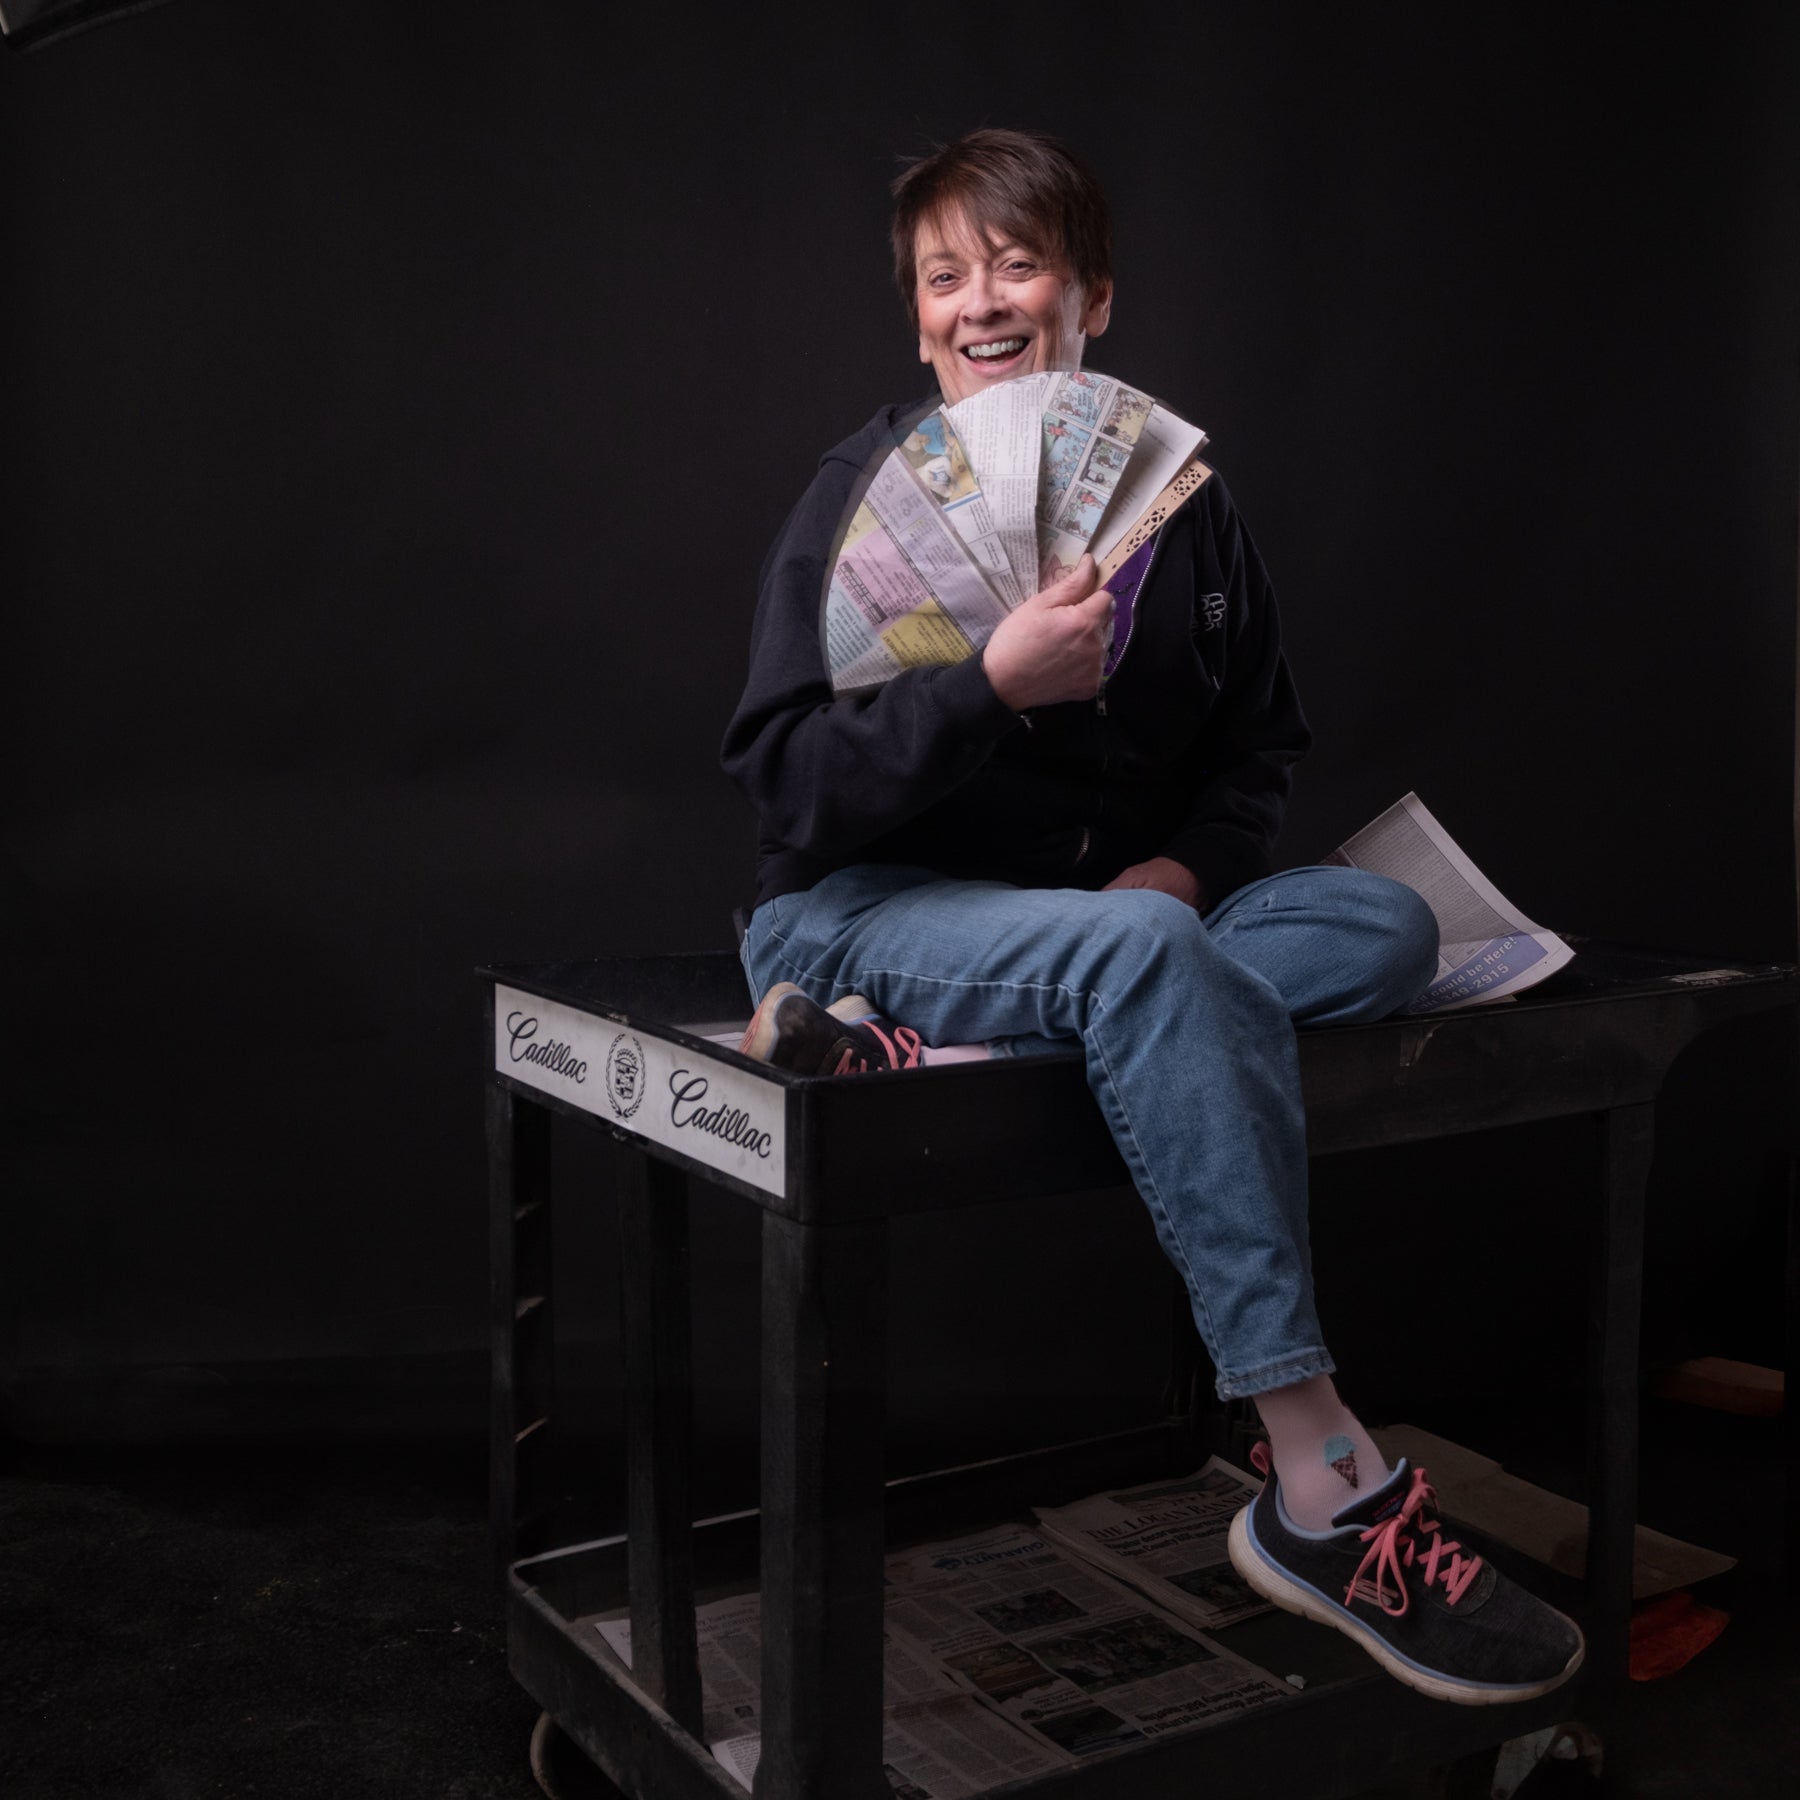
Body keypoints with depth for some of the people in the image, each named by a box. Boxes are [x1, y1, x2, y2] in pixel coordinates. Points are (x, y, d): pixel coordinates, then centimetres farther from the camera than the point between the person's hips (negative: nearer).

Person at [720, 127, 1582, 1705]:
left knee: (1389, 926, -16)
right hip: (865, 909, -5)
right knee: (1150, 960, -34)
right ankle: (1324, 1492, -32)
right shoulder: (874, 490, -5)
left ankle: (924, 1048, -29)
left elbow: (1264, 742, 15)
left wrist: (1185, 867, -7)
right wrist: (995, 682, -27)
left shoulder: (1176, 496, 7)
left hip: (1120, 909, 6)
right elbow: (787, 782, -13)